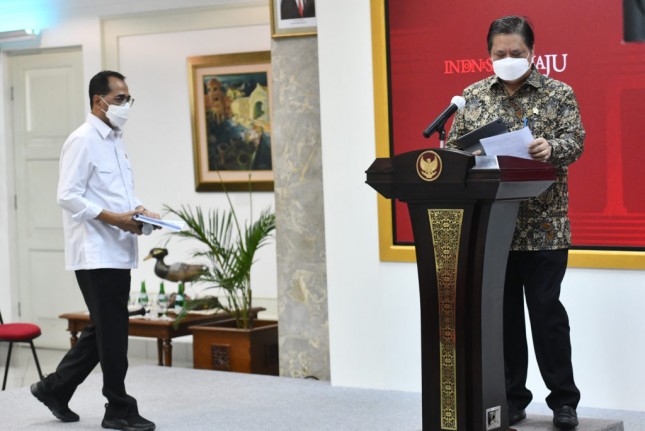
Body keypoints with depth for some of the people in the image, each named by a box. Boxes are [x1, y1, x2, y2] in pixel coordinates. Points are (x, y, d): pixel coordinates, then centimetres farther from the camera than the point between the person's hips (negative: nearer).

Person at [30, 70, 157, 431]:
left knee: (104, 331, 14)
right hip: (96, 253, -9)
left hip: (118, 252, 9)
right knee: (112, 332, -2)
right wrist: (114, 219, -22)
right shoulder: (83, 141, -11)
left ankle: (56, 388, 26)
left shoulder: (116, 141, 17)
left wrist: (137, 211, 4)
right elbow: (69, 196, -18)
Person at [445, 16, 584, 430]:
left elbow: (575, 140, -9)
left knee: (545, 310, -2)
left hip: (543, 224, -3)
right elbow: (454, 146, 10)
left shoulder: (559, 94, 2)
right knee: (502, 313, 7)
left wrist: (550, 148, -31)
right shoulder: (474, 96, 10)